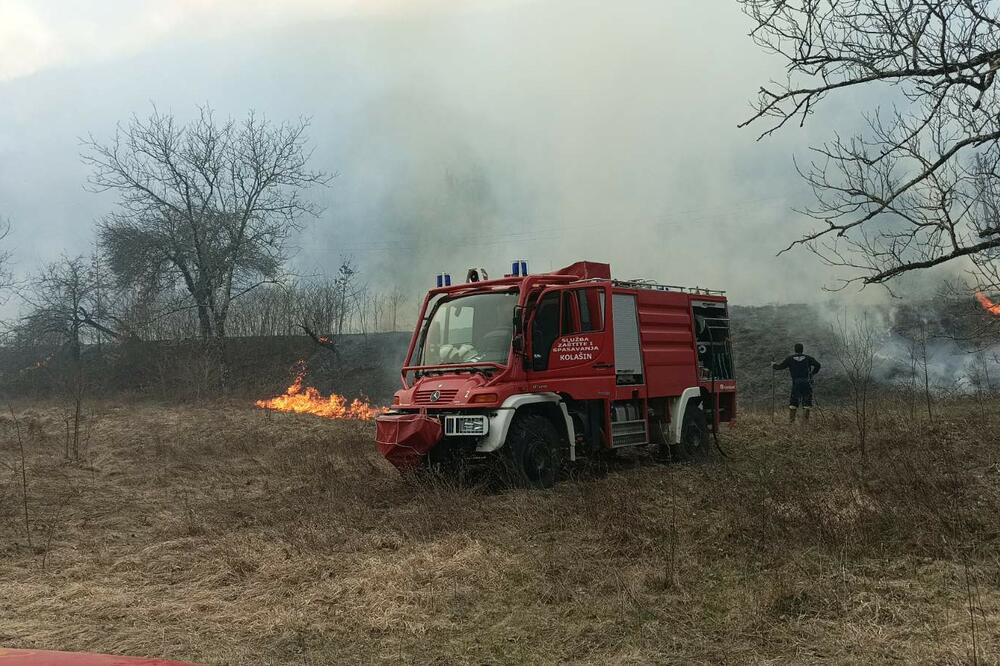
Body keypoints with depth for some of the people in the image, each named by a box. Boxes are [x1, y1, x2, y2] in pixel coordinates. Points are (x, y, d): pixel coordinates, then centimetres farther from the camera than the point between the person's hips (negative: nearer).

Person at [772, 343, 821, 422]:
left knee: (793, 401, 8)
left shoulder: (790, 358, 4)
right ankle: (805, 419, -1)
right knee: (807, 401, 5)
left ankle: (791, 420, 3)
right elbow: (818, 365, -1)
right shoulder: (808, 358, 5)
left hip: (796, 383, 0)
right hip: (807, 383, 0)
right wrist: (813, 373, 12)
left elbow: (780, 366, 6)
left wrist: (773, 365, 26)